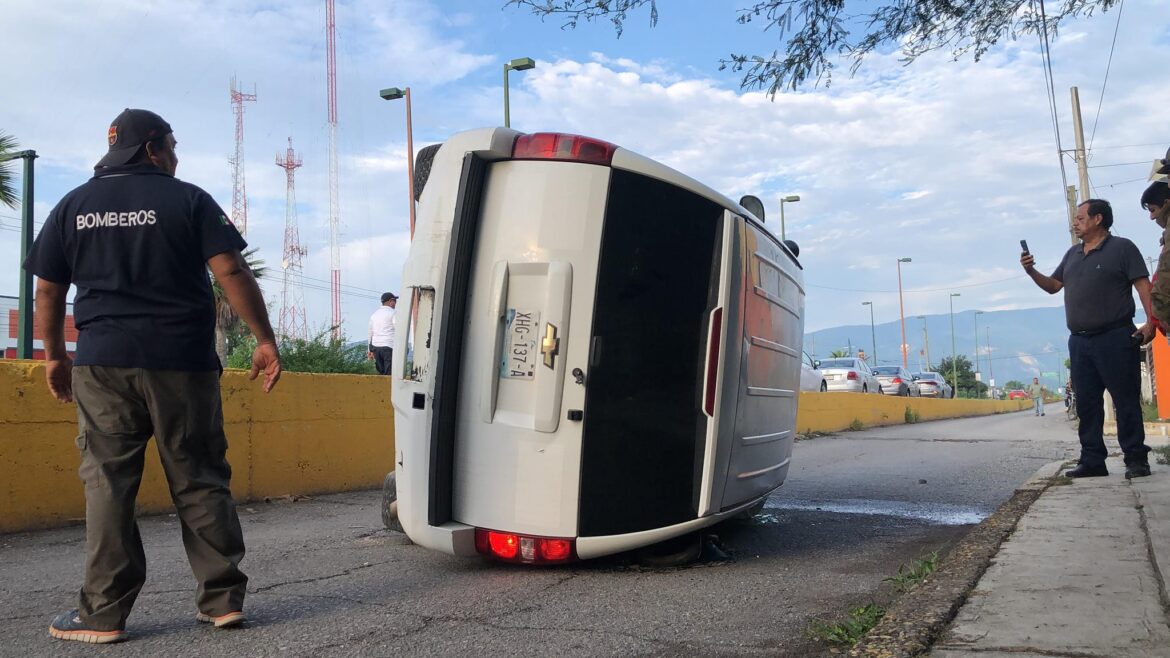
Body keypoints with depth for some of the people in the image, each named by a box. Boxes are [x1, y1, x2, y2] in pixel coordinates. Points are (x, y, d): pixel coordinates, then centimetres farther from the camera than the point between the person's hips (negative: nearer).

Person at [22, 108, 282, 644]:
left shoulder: (73, 206, 11)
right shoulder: (188, 200, 1)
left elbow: (48, 289, 12)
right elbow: (231, 272, -8)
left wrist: (54, 355, 22)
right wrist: (265, 340, -5)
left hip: (103, 362, 2)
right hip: (181, 360, -2)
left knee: (108, 484, 6)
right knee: (199, 481, 6)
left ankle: (104, 614, 7)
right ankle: (222, 598, 10)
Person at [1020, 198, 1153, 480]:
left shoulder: (1122, 248, -2)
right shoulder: (1072, 254, 17)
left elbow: (1143, 285, -8)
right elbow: (1053, 286, 22)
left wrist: (1150, 322, -19)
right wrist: (1032, 271, 4)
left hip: (1115, 338, -7)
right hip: (1079, 341, 7)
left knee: (1126, 400, -3)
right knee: (1087, 403, 6)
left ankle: (1136, 459, 3)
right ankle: (1093, 461, 11)